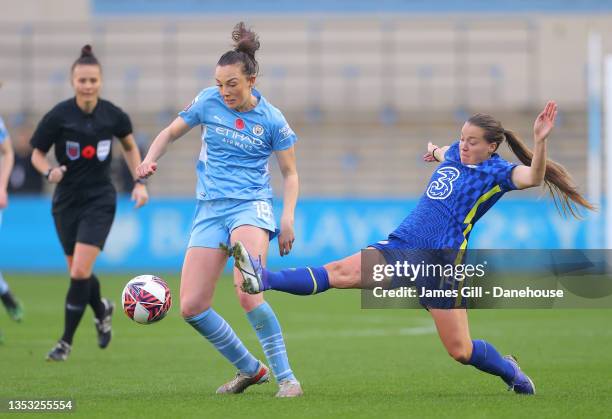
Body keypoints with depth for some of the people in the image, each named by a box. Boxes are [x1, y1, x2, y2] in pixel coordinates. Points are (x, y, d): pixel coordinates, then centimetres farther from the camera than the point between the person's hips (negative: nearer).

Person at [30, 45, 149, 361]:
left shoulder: (113, 116, -6)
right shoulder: (58, 116, -11)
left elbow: (130, 147, 13)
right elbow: (37, 153, -1)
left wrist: (140, 183, 6)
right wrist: (49, 171, -22)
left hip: (100, 201, -1)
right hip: (67, 201, 1)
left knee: (80, 272, -14)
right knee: (78, 272, 13)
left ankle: (66, 341, -2)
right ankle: (102, 310, 46)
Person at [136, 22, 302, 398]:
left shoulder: (272, 120, -4)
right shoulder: (209, 101, 2)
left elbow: (290, 173, 6)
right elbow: (171, 133, 15)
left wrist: (288, 216, -8)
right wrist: (150, 159, -4)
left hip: (251, 206, -5)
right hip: (210, 210, 5)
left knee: (247, 293, -28)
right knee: (191, 307, -4)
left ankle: (286, 377, -17)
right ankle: (250, 370, 15)